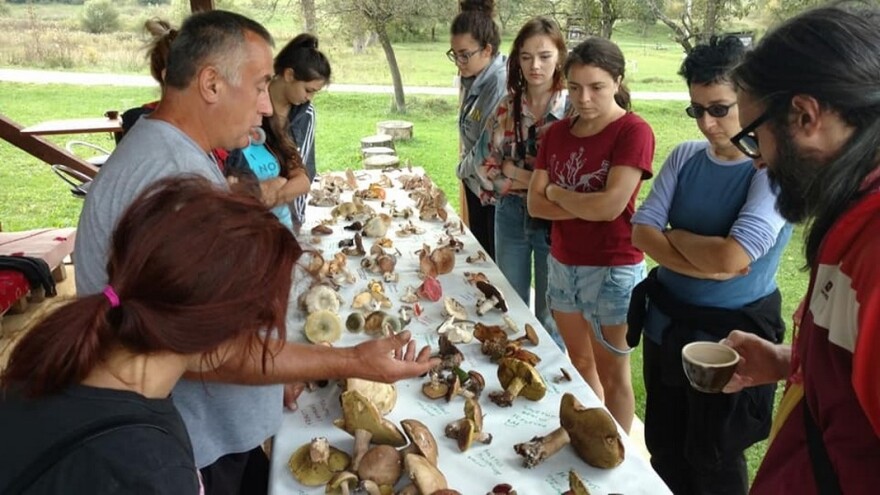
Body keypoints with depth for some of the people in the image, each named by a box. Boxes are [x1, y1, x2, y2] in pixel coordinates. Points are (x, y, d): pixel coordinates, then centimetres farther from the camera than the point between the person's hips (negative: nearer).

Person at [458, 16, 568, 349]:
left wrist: (513, 171, -17)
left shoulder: (573, 111, -11)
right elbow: (479, 163, 0)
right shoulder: (506, 107, 0)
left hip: (554, 220, -3)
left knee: (550, 315, 12)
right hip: (511, 216, 4)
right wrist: (525, 179, -13)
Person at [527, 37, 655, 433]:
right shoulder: (557, 132, 4)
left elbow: (610, 206, -24)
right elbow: (535, 203, -2)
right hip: (562, 263, 6)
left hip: (612, 270, -6)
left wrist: (557, 193, -8)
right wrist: (587, 207, -17)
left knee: (611, 373, 10)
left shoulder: (633, 131, -14)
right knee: (579, 362, 21)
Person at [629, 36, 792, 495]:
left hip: (728, 338, -5)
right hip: (665, 325, 6)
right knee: (663, 448, 23)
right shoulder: (685, 156, -1)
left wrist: (674, 235, -11)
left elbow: (730, 258, -28)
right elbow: (641, 231, -7)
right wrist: (705, 265, -20)